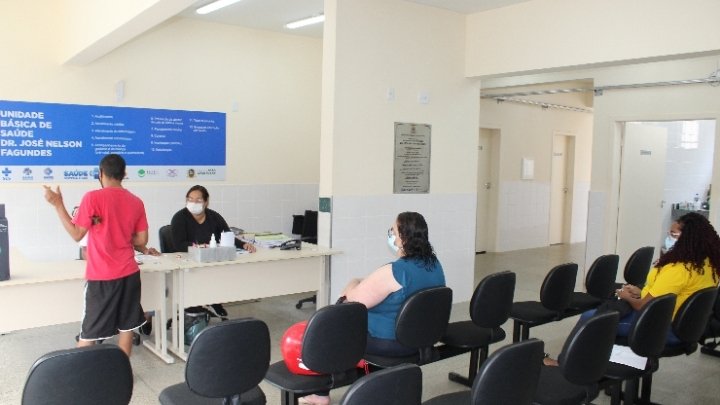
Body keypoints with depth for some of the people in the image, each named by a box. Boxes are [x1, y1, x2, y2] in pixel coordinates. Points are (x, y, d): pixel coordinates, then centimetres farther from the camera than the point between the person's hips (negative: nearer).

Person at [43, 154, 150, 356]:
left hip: (101, 277, -4)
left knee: (89, 332, 6)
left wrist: (58, 204, -2)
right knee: (127, 325, 11)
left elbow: (77, 234, -8)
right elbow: (141, 241, 4)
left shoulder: (92, 197, -10)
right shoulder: (136, 202, 3)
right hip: (129, 273, 4)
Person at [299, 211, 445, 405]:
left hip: (388, 342, -8)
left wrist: (353, 285, 2)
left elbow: (353, 300, -19)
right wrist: (365, 285, 12)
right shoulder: (435, 264, -2)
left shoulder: (393, 272, -28)